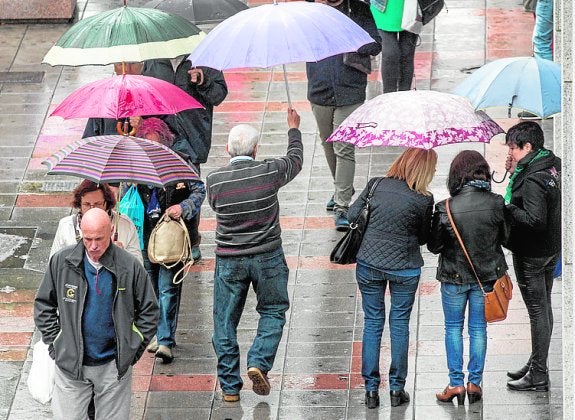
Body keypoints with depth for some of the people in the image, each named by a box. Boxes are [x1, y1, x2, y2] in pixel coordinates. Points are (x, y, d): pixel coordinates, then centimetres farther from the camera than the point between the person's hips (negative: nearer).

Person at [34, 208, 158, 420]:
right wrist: (54, 343, 0)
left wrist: (132, 350, -1)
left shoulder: (130, 267, -7)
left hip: (113, 366, 0)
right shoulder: (62, 262, -5)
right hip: (71, 365, 0)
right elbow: (43, 305, 7)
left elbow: (149, 311, 4)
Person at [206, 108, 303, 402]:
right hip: (267, 257, 0)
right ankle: (258, 362, -3)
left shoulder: (214, 180, -11)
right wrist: (294, 129, 28)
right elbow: (296, 160, 9)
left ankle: (229, 386, 13)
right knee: (273, 312, 18)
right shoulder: (270, 172, -12)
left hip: (228, 260, 1)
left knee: (225, 322, 10)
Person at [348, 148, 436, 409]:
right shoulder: (424, 200, -13)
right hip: (405, 268, -2)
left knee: (372, 322, 11)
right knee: (400, 323, 12)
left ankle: (371, 389, 11)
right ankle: (396, 389, 14)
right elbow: (423, 237, -1)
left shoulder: (376, 185, -7)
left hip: (369, 263, 2)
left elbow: (353, 214, 0)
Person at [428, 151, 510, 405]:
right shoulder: (496, 203, -13)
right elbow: (506, 238, 0)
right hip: (486, 275, 2)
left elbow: (434, 246, -9)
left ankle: (456, 384, 11)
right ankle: (475, 382, 16)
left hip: (454, 276, -2)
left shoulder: (446, 208, -19)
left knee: (453, 327, 13)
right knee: (478, 328, 14)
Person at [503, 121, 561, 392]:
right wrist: (514, 173, 1)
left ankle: (538, 376, 3)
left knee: (538, 311, -4)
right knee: (544, 308, 18)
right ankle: (536, 366, 31)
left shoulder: (533, 178, -24)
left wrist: (507, 209, -17)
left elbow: (535, 219, -30)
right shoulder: (553, 165, 6)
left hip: (531, 254, -10)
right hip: (551, 248, 10)